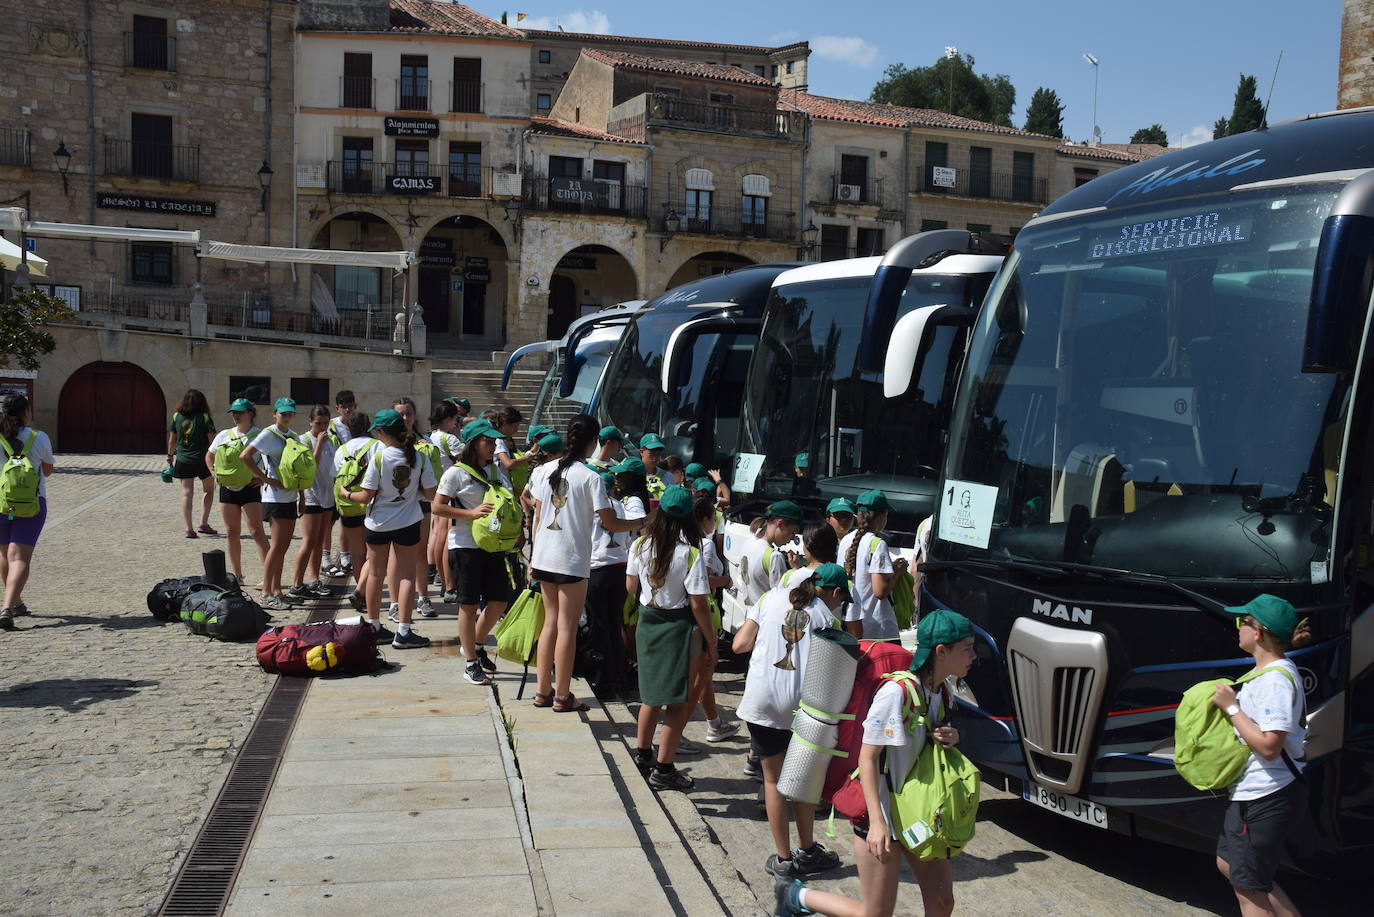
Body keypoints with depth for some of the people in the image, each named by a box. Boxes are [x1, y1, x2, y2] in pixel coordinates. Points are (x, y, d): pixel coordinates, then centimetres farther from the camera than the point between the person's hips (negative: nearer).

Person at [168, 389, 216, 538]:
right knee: (208, 489, 17)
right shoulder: (204, 418, -6)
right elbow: (211, 440, -8)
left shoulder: (176, 417, 3)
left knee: (187, 493, 3)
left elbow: (172, 440, 8)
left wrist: (170, 456, 22)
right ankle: (203, 524, 12)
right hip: (202, 460, -2)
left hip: (183, 460, 2)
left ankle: (189, 529, -3)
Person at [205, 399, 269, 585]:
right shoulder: (224, 435, 9)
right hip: (227, 488, 5)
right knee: (232, 533, 10)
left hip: (249, 488, -5)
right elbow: (209, 456, 21)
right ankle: (236, 573, 20)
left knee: (256, 532, -10)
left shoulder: (259, 436, -5)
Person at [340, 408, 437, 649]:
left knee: (376, 573, 14)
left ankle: (373, 626, 25)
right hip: (408, 521, 1)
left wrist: (347, 494, 6)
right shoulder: (419, 457, -9)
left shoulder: (379, 457, -15)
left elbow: (366, 496, -13)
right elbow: (431, 494, -5)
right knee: (407, 575, 7)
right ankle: (403, 632, 2)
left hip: (378, 523, -1)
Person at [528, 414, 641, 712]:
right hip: (572, 560, -6)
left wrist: (533, 558, 16)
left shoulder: (545, 470, 4)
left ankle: (543, 691, 21)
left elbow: (537, 517, 9)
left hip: (544, 556, 6)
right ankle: (562, 696, 10)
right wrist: (642, 524, 5)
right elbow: (610, 523, -11)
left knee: (550, 622, 16)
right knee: (567, 627, 3)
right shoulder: (590, 477, -13)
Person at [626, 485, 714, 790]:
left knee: (652, 692, 22)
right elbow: (698, 604, -17)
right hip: (678, 626, -5)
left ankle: (643, 753, 35)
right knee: (680, 701, 6)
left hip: (647, 621, 5)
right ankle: (663, 769, 11)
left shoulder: (640, 545, -4)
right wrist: (710, 643, -7)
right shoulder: (690, 553, -19)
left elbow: (631, 587, 7)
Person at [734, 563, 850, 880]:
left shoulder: (772, 598, 8)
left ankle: (783, 858, 16)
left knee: (773, 779, 12)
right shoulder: (827, 616, 4)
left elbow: (740, 644, 5)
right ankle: (807, 852, 30)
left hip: (762, 699, 1)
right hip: (801, 703, 0)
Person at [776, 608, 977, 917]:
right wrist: (877, 821, -28)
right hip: (881, 812, -8)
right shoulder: (897, 692, -25)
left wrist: (951, 738, -7)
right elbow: (867, 757, -23)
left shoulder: (942, 692, 1)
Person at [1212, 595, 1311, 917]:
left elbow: (1268, 746, -28)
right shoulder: (1276, 671, 8)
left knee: (1250, 890, 0)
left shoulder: (1276, 679, -23)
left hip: (1266, 798, -11)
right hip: (1250, 793, 11)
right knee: (1228, 863, 24)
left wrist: (1231, 707, -19)